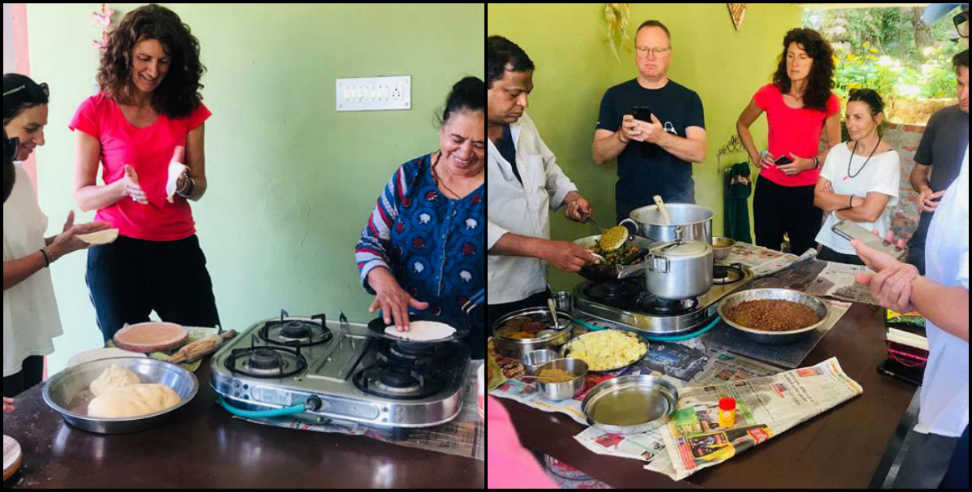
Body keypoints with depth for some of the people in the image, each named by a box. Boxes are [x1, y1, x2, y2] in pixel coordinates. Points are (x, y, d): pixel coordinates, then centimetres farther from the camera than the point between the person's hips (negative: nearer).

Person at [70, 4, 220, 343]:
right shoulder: (95, 112, -2)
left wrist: (186, 184, -16)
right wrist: (122, 187, -21)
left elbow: (199, 187, 7)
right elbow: (82, 196, -2)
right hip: (117, 250, -1)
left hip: (178, 248, 2)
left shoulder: (187, 109, 4)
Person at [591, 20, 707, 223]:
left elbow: (699, 152, -9)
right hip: (630, 204, 0)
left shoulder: (688, 98, 2)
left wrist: (660, 137, -25)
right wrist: (622, 136, -21)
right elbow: (598, 156, -1)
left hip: (678, 203, 0)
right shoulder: (615, 96, 2)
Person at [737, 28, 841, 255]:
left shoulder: (828, 103, -4)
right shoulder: (769, 94, -3)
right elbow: (742, 124, 14)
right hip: (769, 187, 1)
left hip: (807, 191, 0)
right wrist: (755, 157, 5)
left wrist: (810, 163, -12)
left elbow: (834, 148, 5)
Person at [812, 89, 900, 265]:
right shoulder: (837, 151, 4)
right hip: (831, 245, 4)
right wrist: (853, 200, -16)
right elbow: (818, 197, -3)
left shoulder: (888, 158, -10)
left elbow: (869, 213, -18)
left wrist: (834, 206, -4)